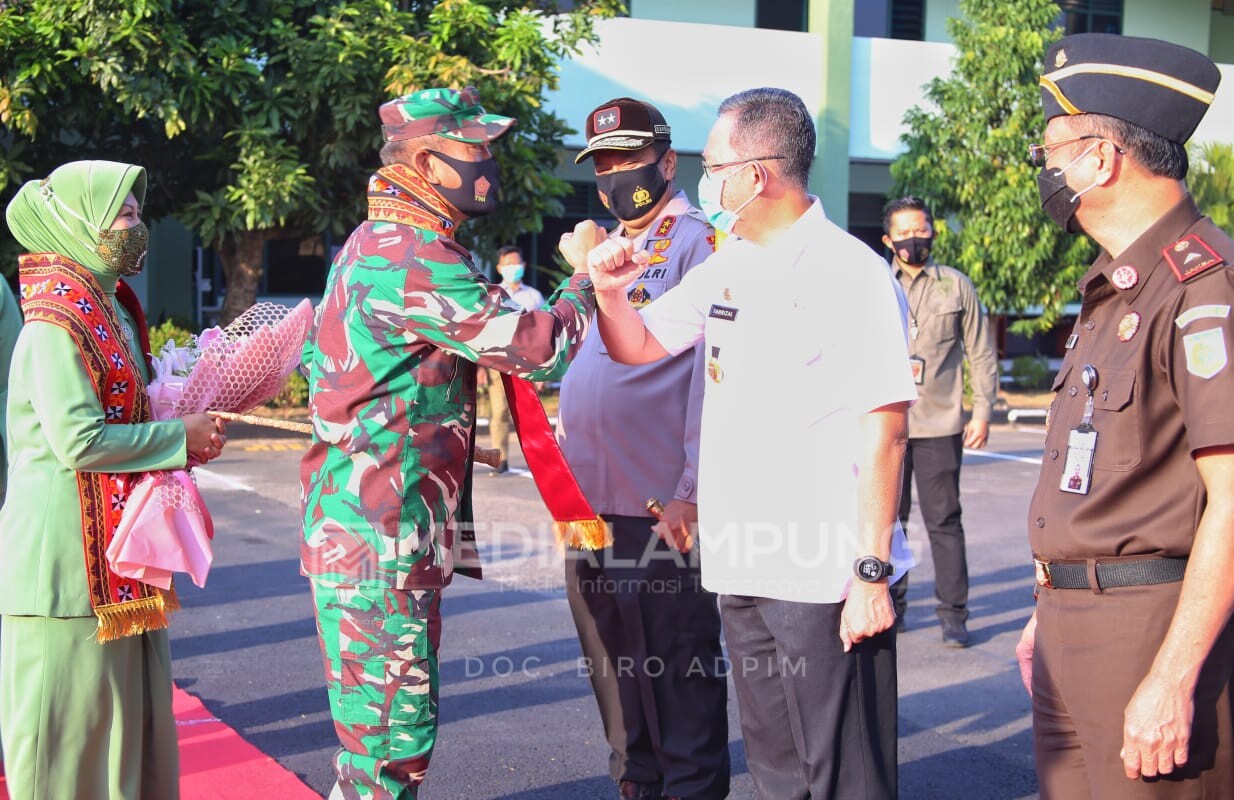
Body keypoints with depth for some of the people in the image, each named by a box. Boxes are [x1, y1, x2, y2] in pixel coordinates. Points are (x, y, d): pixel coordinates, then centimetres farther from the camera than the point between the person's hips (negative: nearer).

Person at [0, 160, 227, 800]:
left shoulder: (113, 314, 14)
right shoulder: (55, 328, -16)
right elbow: (77, 440, -22)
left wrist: (189, 432, 7)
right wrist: (180, 436, -14)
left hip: (118, 555, 10)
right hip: (70, 555, -10)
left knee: (130, 711, 14)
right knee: (72, 716, -1)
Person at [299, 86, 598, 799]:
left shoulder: (374, 243, 16)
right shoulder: (417, 258, -18)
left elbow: (315, 356, 25)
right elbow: (540, 349, -19)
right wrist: (588, 277, 0)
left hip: (360, 523, 11)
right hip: (380, 536, -11)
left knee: (391, 725, 19)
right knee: (394, 736, -5)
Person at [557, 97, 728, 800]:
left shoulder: (695, 241, -6)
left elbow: (714, 372, -14)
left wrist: (692, 491, -20)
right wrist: (565, 478, 17)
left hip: (662, 504, -8)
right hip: (591, 502, 8)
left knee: (680, 668, 0)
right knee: (615, 666, 14)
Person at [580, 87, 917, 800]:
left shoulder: (850, 272, -12)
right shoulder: (729, 267, 12)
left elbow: (883, 432, -16)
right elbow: (638, 347, 20)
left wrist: (872, 573, -19)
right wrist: (611, 291, -2)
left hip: (825, 577, -7)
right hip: (743, 567, 8)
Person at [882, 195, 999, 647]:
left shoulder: (957, 286, 5)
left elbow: (981, 354, 8)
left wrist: (982, 412, 2)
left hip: (940, 423, -1)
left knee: (944, 520, -1)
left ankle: (953, 614, 6)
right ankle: (891, 605, 21)